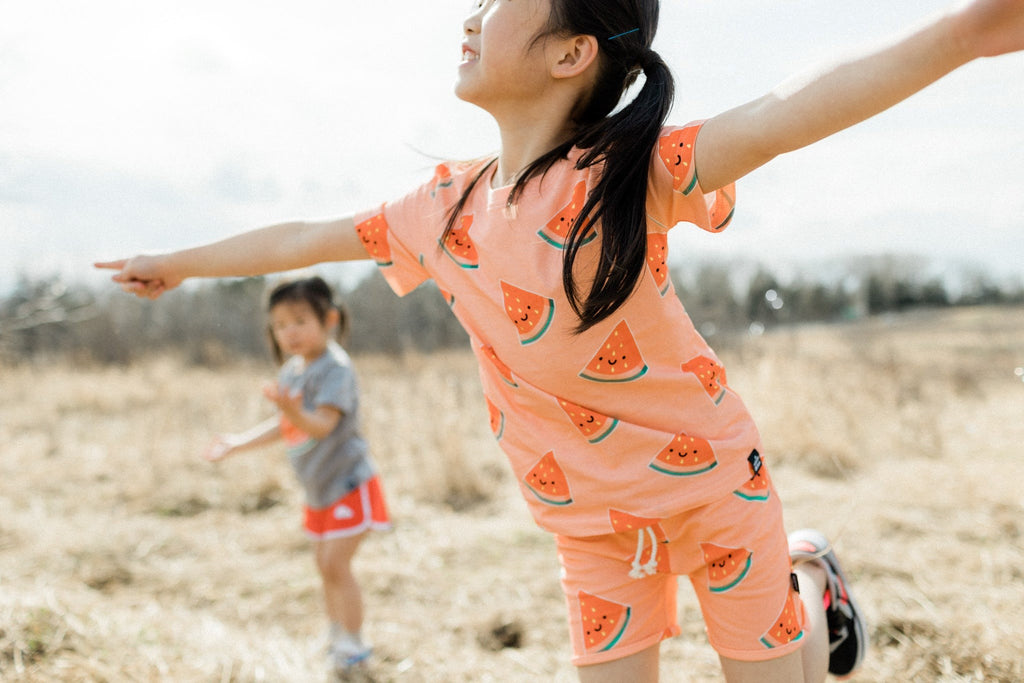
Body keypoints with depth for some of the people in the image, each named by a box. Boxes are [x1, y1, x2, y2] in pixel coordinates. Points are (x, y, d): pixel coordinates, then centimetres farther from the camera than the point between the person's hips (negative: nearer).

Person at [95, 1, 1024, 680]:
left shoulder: (632, 172, -23)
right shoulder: (445, 207, -5)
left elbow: (786, 113, -39)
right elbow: (308, 240, 9)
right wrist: (179, 265, 21)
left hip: (707, 474, -4)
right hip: (588, 518, 4)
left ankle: (807, 576, 42)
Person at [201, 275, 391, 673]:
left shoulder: (335, 368, -21)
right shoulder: (291, 370, 5)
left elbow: (323, 425, -34)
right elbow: (283, 427, 17)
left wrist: (294, 410, -52)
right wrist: (238, 443, 14)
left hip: (348, 484, -8)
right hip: (319, 490, 9)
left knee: (337, 565, -11)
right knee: (326, 565, 16)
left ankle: (353, 644, 2)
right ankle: (336, 634, 31)